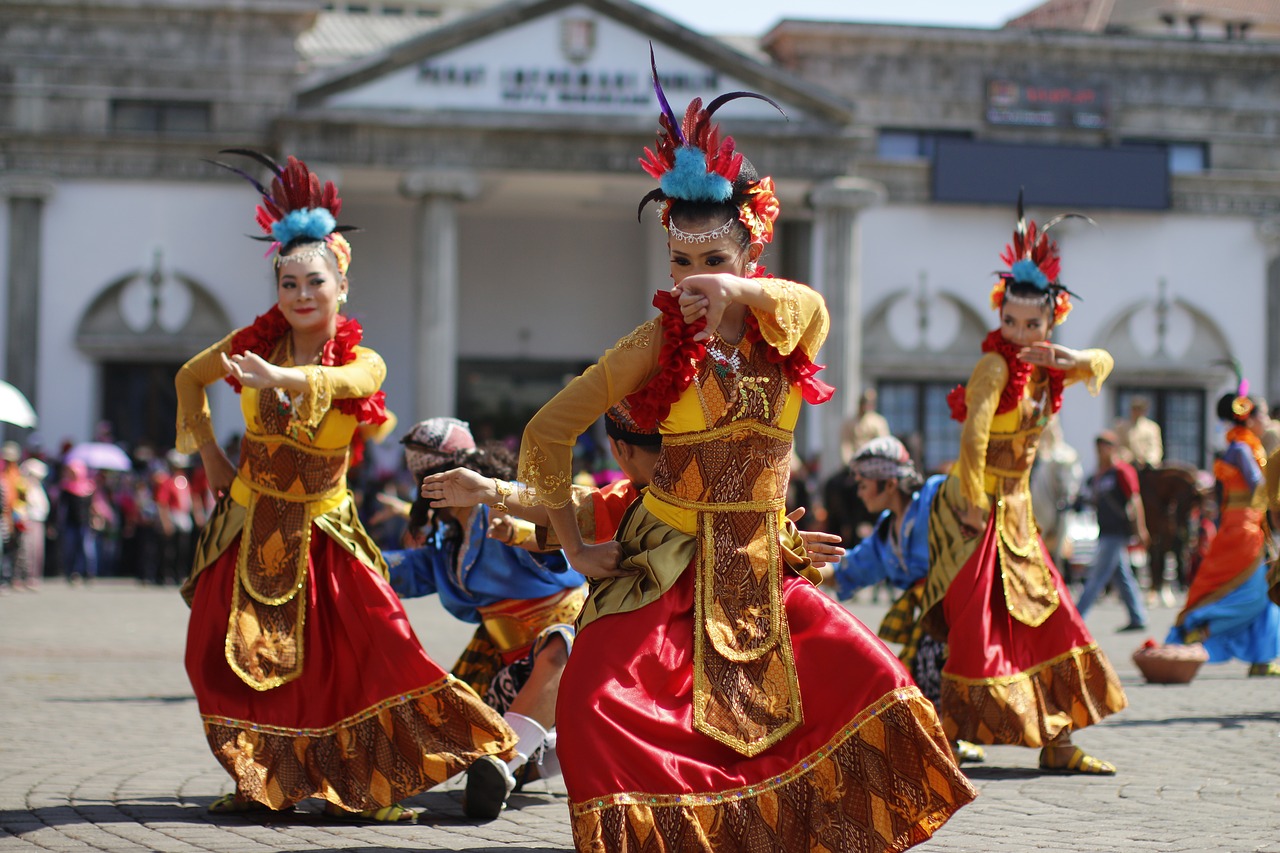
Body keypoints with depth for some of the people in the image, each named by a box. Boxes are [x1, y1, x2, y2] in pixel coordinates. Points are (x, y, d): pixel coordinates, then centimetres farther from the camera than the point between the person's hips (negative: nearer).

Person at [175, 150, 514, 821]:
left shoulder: (364, 363, -10)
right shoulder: (254, 344, -3)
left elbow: (342, 381, -36)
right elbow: (189, 378, 16)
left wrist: (279, 377, -54)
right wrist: (207, 451, 10)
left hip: (320, 531, -2)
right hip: (250, 524, 2)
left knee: (375, 649, -13)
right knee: (230, 656, -2)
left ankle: (366, 786, 0)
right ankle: (262, 782, 15)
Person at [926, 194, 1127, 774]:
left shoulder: (1045, 371, 6)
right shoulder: (996, 365, -17)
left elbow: (1103, 363, 18)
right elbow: (973, 432, -26)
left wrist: (1075, 359, -5)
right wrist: (974, 501, -24)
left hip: (1015, 509, 8)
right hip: (978, 508, -8)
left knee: (1045, 618, 10)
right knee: (976, 622, -9)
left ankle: (1056, 740, 17)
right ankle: (946, 734, -2)